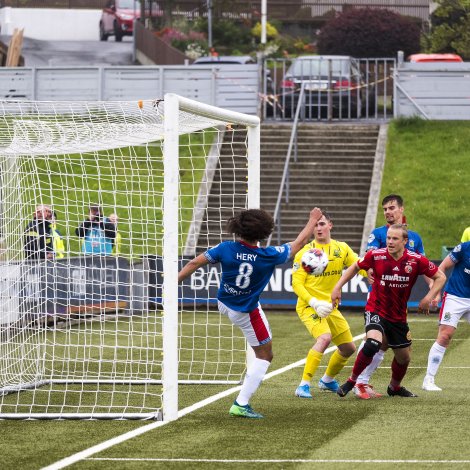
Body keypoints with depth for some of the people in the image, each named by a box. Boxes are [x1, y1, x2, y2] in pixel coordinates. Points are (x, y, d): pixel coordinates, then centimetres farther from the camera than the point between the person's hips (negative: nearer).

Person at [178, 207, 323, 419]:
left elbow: (194, 263, -16)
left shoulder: (226, 248, -20)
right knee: (265, 355, 8)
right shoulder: (268, 256, -24)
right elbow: (299, 243, -9)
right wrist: (313, 219, 5)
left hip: (224, 304, 5)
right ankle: (241, 404, 1)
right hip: (246, 313, -4)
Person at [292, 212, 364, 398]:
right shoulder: (305, 252, -9)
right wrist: (314, 303, -24)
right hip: (309, 306, -6)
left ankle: (327, 380, 39)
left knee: (348, 347, 13)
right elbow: (296, 283, -12)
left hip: (331, 307, 6)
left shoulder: (342, 248, 5)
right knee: (324, 337, -31)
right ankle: (304, 385, -29)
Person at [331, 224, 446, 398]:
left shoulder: (416, 260, -13)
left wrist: (428, 298, -15)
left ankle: (394, 387, 43)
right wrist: (338, 287, -1)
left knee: (404, 357, 13)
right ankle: (351, 381, -12)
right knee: (372, 343, -30)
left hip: (399, 317, 3)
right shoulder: (375, 255, -14)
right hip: (375, 310, -3)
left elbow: (440, 277, -3)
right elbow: (355, 267, 5)